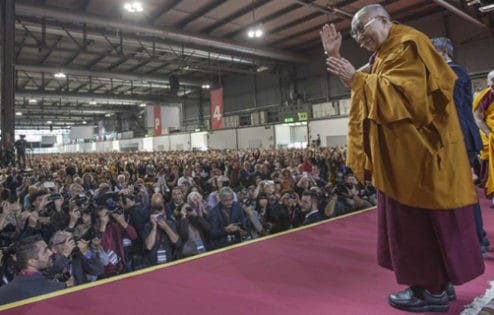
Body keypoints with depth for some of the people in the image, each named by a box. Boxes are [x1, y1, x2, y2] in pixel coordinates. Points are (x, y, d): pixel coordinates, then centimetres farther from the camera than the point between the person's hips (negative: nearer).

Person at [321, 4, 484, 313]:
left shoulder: (408, 44, -10)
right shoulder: (383, 55, 20)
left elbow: (404, 93, -22)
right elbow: (365, 84, 16)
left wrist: (356, 78, -23)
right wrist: (335, 55, 10)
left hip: (417, 151, -10)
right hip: (404, 152, 10)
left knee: (419, 219, -4)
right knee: (414, 218, 12)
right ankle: (440, 282, 23)